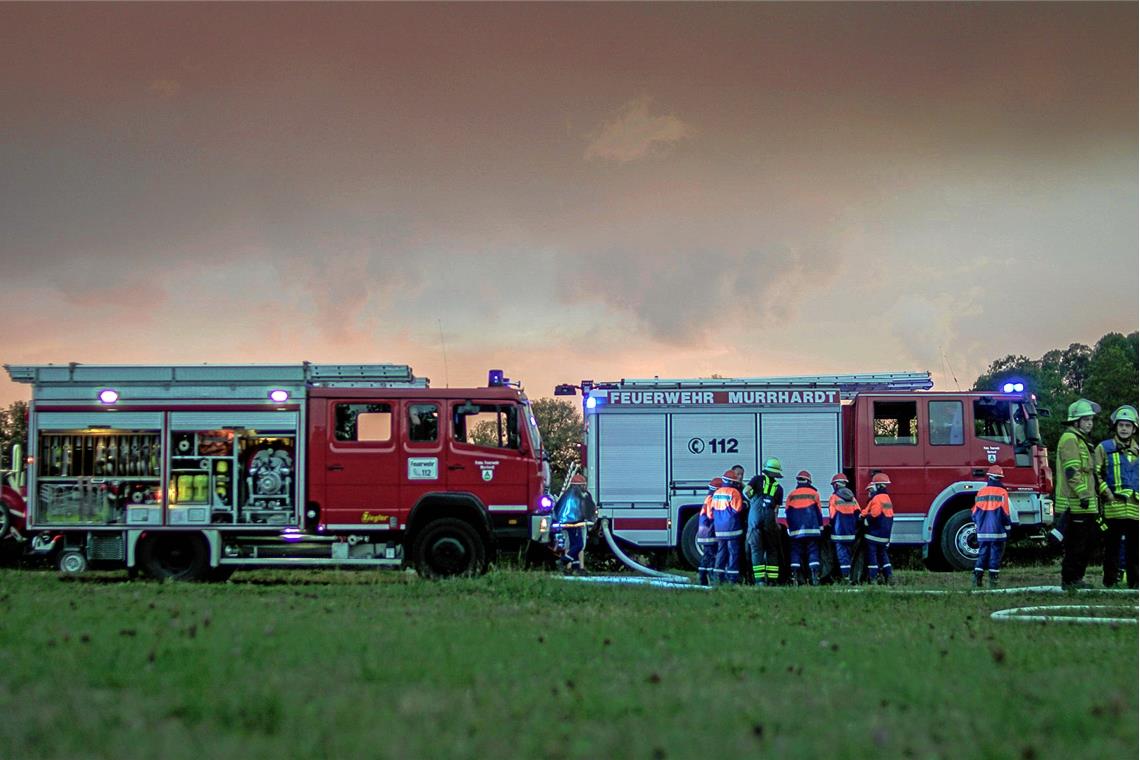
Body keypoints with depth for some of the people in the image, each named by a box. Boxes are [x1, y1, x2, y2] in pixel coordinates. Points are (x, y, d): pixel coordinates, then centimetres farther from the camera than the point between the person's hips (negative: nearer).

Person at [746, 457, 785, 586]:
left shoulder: (759, 479, 9)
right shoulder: (779, 488, 15)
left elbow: (746, 490, -5)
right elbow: (777, 508, 10)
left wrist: (752, 499, 15)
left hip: (755, 515, -1)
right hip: (769, 518, 1)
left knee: (756, 549, 1)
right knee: (772, 550, 11)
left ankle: (760, 580, -6)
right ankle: (772, 579, 6)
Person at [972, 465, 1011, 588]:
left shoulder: (981, 492, 4)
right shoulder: (1002, 493, -7)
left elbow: (975, 513, 9)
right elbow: (1005, 514, -6)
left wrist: (978, 526, 24)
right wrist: (1007, 529, 5)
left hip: (982, 532, 3)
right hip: (997, 532, -3)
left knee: (982, 554, 9)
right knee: (995, 555, 2)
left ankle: (977, 578, 0)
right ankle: (993, 581, 0)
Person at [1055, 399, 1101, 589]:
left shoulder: (1081, 441, 23)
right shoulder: (1069, 439, -10)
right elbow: (1072, 471, -20)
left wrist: (1092, 495, 27)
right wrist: (1083, 494, -24)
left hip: (1085, 504, 10)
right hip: (1074, 504, -10)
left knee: (1087, 542, 13)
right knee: (1075, 544, -8)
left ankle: (1076, 578, 20)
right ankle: (1069, 580, -3)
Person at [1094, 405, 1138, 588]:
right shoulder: (1104, 448, 4)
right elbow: (1095, 474, -1)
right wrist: (1107, 494, -12)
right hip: (1114, 507, -4)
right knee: (1113, 546, -2)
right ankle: (1111, 580, 1)